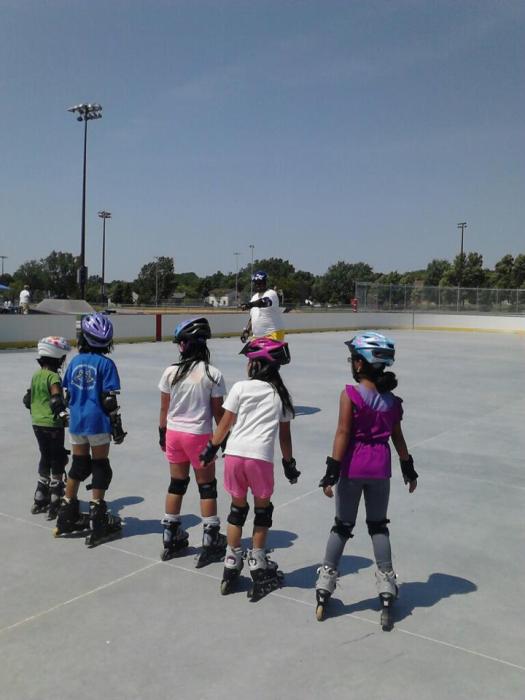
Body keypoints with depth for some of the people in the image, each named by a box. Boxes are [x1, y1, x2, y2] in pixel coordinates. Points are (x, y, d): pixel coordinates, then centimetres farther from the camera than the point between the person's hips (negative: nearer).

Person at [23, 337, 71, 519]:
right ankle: (55, 504, 5)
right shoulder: (53, 376, -16)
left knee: (45, 459, 19)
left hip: (37, 424, 8)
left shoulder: (36, 375, 9)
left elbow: (28, 399, 18)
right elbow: (56, 400, -28)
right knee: (57, 462, 2)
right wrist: (64, 416, -32)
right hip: (52, 425, -8)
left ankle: (40, 500, 26)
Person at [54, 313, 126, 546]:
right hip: (98, 423, -5)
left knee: (78, 465, 17)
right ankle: (97, 523, 10)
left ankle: (67, 518, 26)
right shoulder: (106, 364, -10)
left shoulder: (75, 361, 5)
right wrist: (117, 426, -4)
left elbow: (67, 393, 9)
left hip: (76, 422, 5)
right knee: (100, 469, 5)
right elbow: (109, 399, -12)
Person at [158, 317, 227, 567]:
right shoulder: (213, 374, -12)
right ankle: (210, 541, 13)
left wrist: (162, 433, 15)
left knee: (177, 484, 16)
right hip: (199, 436, -3)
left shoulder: (171, 372, -5)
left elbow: (164, 408, 2)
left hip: (174, 432, 3)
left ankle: (170, 538, 26)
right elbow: (217, 411, -7)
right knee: (207, 487, 9)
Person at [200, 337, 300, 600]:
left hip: (234, 454, 1)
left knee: (238, 508, 17)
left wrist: (211, 448, 19)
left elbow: (225, 424, 6)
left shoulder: (240, 387, 5)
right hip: (261, 457, -1)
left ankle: (231, 565, 26)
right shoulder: (280, 394, 9)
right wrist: (289, 463, 22)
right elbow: (284, 435, 12)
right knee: (262, 510, 17)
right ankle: (257, 566, 24)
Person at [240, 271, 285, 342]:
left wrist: (250, 304, -47)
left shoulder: (271, 293, -5)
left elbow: (264, 302, -29)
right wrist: (246, 330, 14)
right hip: (257, 336, 8)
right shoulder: (254, 297, 21)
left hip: (273, 334, -8)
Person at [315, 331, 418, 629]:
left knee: (342, 527, 11)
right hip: (380, 469, 3)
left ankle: (325, 589, 18)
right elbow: (397, 437, 7)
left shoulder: (350, 395, -13)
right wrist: (409, 469, 18)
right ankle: (387, 589, 16)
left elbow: (343, 434, -15)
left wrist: (332, 472, -12)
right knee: (379, 527, 16)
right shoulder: (391, 399, 1)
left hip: (353, 468, -3)